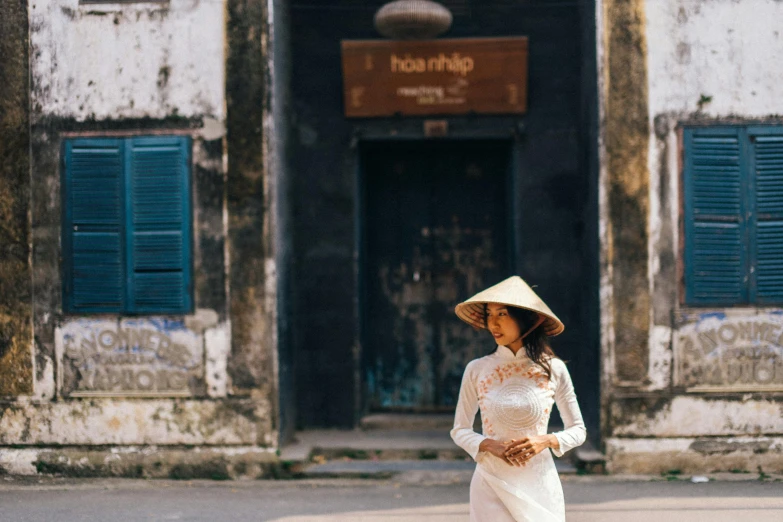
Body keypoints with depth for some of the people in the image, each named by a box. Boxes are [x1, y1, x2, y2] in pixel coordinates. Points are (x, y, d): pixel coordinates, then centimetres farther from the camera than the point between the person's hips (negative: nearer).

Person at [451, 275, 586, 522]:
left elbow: (578, 430, 7)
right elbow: (459, 430, 7)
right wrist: (488, 445, -12)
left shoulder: (553, 369, -1)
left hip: (538, 484, 0)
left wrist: (547, 441, -12)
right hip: (492, 484, 0)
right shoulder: (476, 370, 0)